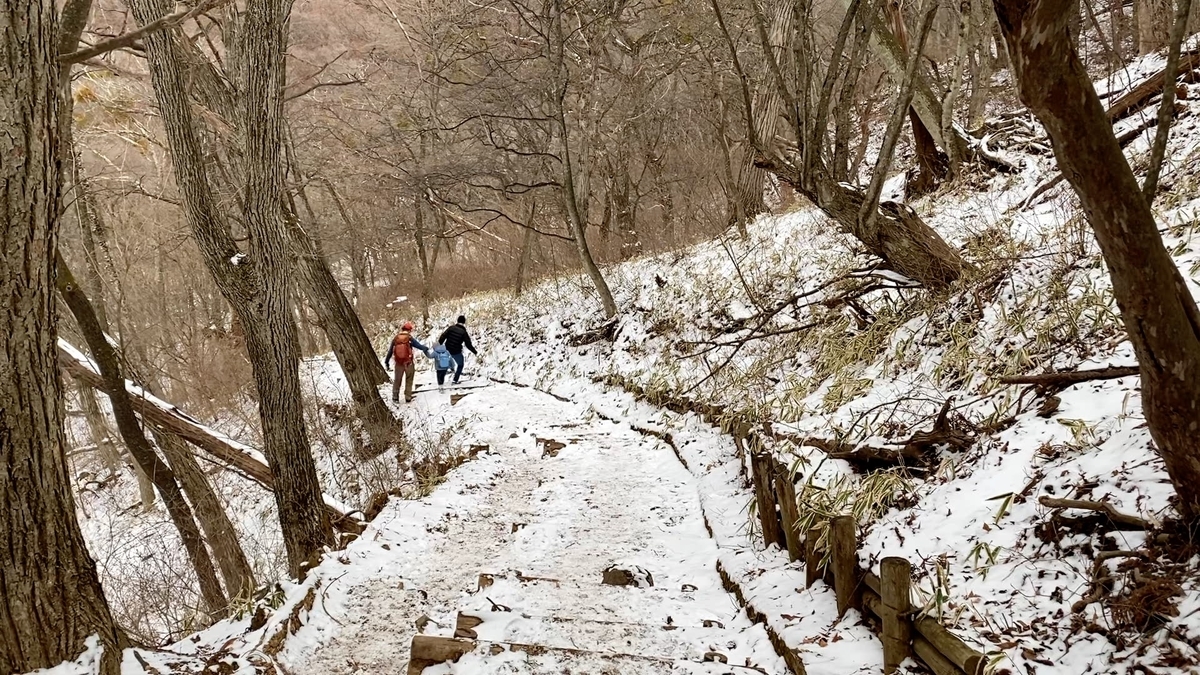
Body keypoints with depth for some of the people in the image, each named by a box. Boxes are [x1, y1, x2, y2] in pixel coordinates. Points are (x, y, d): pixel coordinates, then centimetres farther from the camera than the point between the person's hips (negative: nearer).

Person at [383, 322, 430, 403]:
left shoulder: (395, 338, -1)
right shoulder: (410, 338, -12)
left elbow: (390, 351, 4)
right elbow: (419, 345, -9)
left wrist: (386, 362, 14)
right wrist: (426, 349, 11)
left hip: (399, 364, 2)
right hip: (409, 363, -2)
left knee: (397, 381, 17)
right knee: (409, 381, 13)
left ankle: (395, 398, 21)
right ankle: (408, 398, 13)